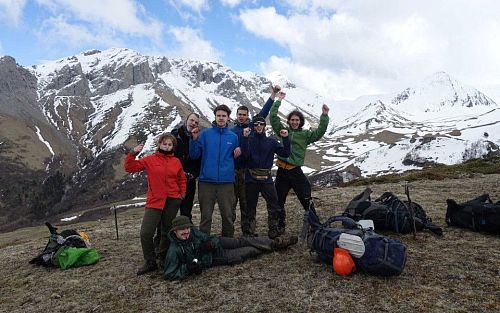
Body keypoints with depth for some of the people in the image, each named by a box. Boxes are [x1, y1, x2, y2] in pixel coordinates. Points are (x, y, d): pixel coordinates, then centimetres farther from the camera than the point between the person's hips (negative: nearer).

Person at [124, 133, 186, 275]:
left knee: (167, 231, 12)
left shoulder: (176, 161, 7)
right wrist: (133, 153, -12)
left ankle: (164, 258, 31)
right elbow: (130, 167, 0)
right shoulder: (150, 160, 2)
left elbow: (182, 179, 18)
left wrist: (183, 193, 7)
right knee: (145, 233, -9)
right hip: (155, 201, -1)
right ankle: (150, 262, 10)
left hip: (173, 201, 2)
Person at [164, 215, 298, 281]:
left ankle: (276, 243, 21)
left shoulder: (192, 231, -17)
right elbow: (169, 274, -27)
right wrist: (188, 268, -39)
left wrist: (210, 243, -28)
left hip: (216, 244, 4)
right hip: (214, 258, -4)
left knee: (243, 241, 2)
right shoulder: (174, 250, -29)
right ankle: (275, 245, 21)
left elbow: (208, 238, -4)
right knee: (248, 251, -1)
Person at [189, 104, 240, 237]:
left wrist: (239, 153, -5)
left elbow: (237, 157, 16)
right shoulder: (205, 133, 2)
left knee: (228, 215, 9)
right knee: (206, 216, 7)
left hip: (226, 182, 2)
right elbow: (194, 155, 0)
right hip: (206, 181, -1)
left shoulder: (233, 136, 9)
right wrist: (194, 139, -12)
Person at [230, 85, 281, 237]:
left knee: (246, 201, 8)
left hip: (248, 169, 1)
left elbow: (263, 112, 3)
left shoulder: (252, 127, 9)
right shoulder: (231, 130, 8)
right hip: (233, 169, -1)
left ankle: (246, 229, 17)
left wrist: (273, 94, -1)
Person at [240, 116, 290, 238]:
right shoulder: (249, 140, 3)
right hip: (251, 178, -1)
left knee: (274, 206, -4)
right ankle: (249, 232, 20)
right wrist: (245, 137, -20)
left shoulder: (271, 141, 10)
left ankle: (273, 232, 9)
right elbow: (245, 155, -14)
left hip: (266, 178, 2)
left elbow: (285, 153, 1)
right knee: (250, 206, 8)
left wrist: (285, 139, -10)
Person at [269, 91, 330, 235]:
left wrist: (324, 115, -13)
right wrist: (278, 100, 2)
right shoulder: (283, 130, 9)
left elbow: (320, 132, -4)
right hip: (282, 170, 2)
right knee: (278, 200, 11)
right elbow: (273, 117, 4)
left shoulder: (305, 134, 6)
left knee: (306, 199, -3)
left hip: (296, 171, -2)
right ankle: (280, 225, 26)